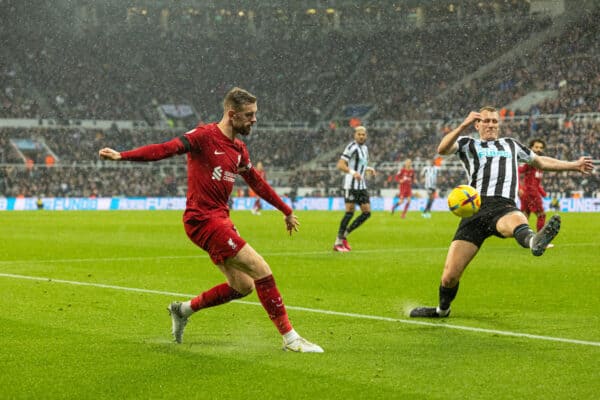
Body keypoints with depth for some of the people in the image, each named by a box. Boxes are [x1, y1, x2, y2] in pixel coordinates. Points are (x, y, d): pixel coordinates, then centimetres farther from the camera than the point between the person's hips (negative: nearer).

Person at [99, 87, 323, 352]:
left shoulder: (239, 149, 14)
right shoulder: (205, 136, -11)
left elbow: (257, 183, 27)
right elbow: (167, 149, -20)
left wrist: (286, 211, 36)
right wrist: (122, 155, -32)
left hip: (219, 219, 9)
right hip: (203, 218, -9)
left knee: (243, 286, 10)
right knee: (261, 270, -12)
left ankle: (184, 309, 26)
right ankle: (289, 337, -4)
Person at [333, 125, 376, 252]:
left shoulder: (364, 148, 16)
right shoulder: (352, 147, -12)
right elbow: (340, 165, -19)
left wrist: (368, 169, 11)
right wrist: (353, 172, -32)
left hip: (361, 185, 9)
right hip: (351, 185, -9)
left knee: (367, 212, 3)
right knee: (350, 211, -11)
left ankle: (344, 235, 13)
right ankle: (338, 242, -4)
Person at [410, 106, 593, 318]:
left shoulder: (510, 144, 34)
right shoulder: (468, 144, 23)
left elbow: (540, 161, 47)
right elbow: (442, 149, 1)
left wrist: (574, 165, 44)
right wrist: (464, 125, -11)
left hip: (503, 206, 0)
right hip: (475, 209, 0)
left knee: (516, 221, -42)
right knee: (449, 276, -6)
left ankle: (533, 241, -77)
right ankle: (442, 309, 24)